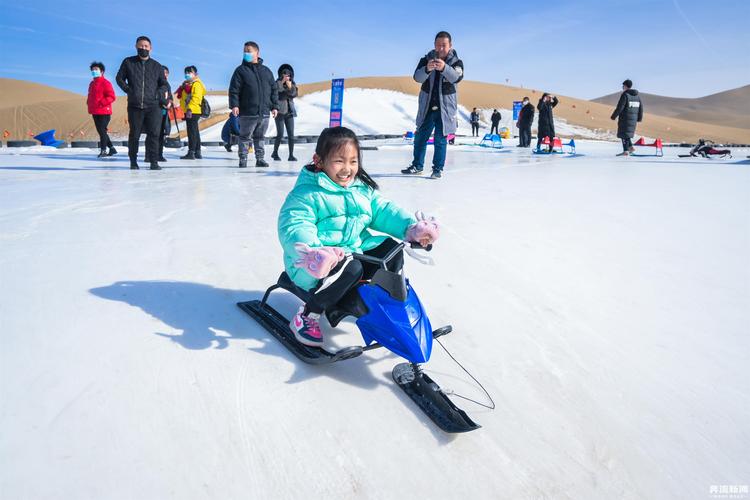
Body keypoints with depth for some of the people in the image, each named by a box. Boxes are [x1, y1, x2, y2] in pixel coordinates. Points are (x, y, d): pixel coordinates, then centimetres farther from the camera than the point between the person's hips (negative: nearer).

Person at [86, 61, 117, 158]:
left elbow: (112, 97, -16)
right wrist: (89, 103, 13)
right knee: (100, 131, 11)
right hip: (95, 112, 9)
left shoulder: (105, 83, -8)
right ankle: (111, 149, 18)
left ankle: (103, 150, -4)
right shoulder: (92, 83, 18)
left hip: (103, 112, -9)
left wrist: (101, 103, -22)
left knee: (102, 130, -9)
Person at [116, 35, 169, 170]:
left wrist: (158, 92, -3)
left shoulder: (157, 66, 11)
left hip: (153, 106, 0)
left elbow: (165, 84, 16)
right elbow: (119, 78, 16)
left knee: (154, 134, -9)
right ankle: (133, 161, 19)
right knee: (134, 134, 6)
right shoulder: (128, 62, 10)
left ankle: (154, 162, -6)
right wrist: (128, 90, 0)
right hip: (134, 106, 0)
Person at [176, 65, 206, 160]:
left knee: (192, 132, -10)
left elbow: (196, 98, -20)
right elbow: (182, 97, 31)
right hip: (188, 111, 10)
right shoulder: (186, 84, 22)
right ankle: (197, 153, 17)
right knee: (195, 132, 12)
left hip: (193, 112, -10)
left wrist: (190, 108, -26)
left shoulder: (197, 84, -9)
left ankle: (191, 153, -10)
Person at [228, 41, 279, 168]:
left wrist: (274, 106, 9)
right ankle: (243, 159, 8)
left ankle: (260, 159, 17)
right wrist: (234, 105, -15)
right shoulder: (241, 70, 3)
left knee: (260, 137, 10)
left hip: (264, 112, 3)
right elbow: (234, 89, -4)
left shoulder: (266, 71, 13)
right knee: (244, 137, 1)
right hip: (247, 113, -3)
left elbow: (274, 90, 15)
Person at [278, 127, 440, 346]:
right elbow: (294, 228, -24)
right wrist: (311, 253, -45)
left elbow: (384, 211, 10)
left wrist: (411, 227, -8)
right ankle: (305, 318, -17)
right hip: (319, 265, -7)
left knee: (391, 249, -4)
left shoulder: (362, 189, 10)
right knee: (350, 269, -34)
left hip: (357, 251, 7)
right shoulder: (307, 193, -13)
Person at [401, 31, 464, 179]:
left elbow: (457, 77, -25)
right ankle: (417, 166, 24)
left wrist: (444, 68, -45)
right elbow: (417, 77, -16)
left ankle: (438, 169, 9)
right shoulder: (426, 59, 0)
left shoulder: (456, 62, -4)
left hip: (445, 108, -2)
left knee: (440, 140, -1)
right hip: (426, 107, 3)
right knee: (420, 137, 10)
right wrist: (427, 69, -38)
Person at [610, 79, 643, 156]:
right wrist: (639, 118, 20)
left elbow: (620, 107, -17)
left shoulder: (625, 95, -12)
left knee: (624, 134, -2)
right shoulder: (637, 95, 11)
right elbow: (641, 108, 13)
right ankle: (631, 147, 10)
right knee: (627, 133, 20)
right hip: (633, 119, 7)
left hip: (625, 118, -7)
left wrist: (613, 116, -8)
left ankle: (625, 151, -5)